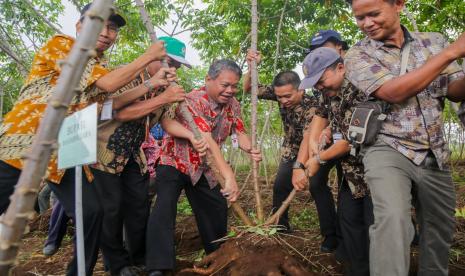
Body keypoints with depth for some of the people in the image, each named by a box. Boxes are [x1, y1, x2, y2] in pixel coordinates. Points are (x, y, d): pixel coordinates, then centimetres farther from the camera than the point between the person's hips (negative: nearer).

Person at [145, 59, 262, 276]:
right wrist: (229, 177, -48)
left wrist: (250, 149, -31)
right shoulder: (193, 101, -28)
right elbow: (207, 141, -39)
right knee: (165, 205, -27)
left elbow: (240, 133, -6)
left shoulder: (233, 104, -3)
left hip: (203, 168, 7)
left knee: (217, 209, 12)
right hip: (174, 162, -6)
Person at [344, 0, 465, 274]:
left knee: (441, 233, 15)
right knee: (392, 218, -30)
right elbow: (393, 92, -17)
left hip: (436, 157, 5)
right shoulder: (358, 55, -3)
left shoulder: (434, 41, 8)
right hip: (389, 151, -4)